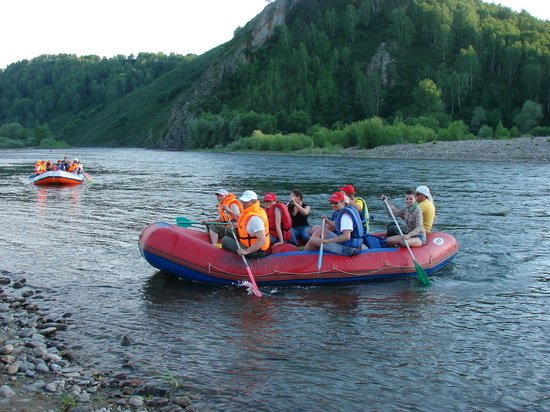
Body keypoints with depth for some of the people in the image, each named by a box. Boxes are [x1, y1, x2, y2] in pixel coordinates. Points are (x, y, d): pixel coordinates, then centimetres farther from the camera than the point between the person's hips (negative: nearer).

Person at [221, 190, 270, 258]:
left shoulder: (254, 218, -26)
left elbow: (262, 240, -33)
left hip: (255, 252, -10)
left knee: (225, 240, -7)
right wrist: (240, 225, 18)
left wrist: (247, 251, -33)